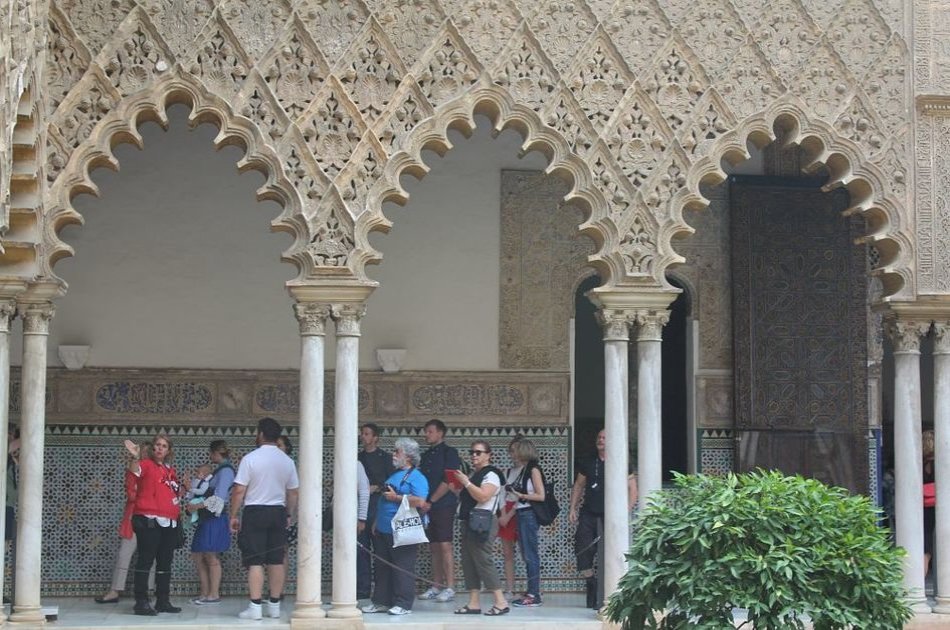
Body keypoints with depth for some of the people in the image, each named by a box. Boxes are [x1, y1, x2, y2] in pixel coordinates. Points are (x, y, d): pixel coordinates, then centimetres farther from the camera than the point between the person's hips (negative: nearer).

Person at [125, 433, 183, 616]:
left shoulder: (170, 470, 18)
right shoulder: (147, 464, -4)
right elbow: (135, 471, -28)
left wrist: (184, 487, 10)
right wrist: (135, 457, -46)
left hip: (170, 523, 8)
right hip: (149, 521, -8)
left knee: (165, 563, 12)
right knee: (146, 561, -8)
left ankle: (163, 601, 19)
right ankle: (141, 602, -10)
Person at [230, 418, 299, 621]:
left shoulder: (250, 458, -9)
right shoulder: (287, 461, 4)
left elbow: (239, 491, -11)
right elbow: (293, 493, 9)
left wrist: (234, 516, -2)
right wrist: (290, 515, 22)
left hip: (255, 512, -4)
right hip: (278, 512, 4)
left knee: (255, 562, -4)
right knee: (276, 561, 8)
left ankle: (255, 607, -7)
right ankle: (275, 606, 12)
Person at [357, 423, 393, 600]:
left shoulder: (385, 458, 3)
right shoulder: (358, 458, 16)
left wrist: (376, 488, -12)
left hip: (377, 505, -4)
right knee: (361, 548, 2)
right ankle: (362, 588, 6)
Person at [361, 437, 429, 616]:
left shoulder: (416, 477, -10)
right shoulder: (394, 475, 18)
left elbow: (420, 502, -25)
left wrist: (396, 497, -17)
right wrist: (377, 522, 23)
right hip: (383, 530, 9)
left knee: (403, 568, -4)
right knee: (383, 567, 12)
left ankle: (403, 604, -1)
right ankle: (381, 601, 19)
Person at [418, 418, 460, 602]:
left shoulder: (449, 453, -4)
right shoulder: (426, 456, 19)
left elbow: (448, 482, -12)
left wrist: (430, 502, -12)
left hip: (444, 506, -7)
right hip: (428, 507, 7)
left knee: (445, 546, -10)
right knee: (434, 547, 7)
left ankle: (449, 588, -10)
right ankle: (436, 586, 10)